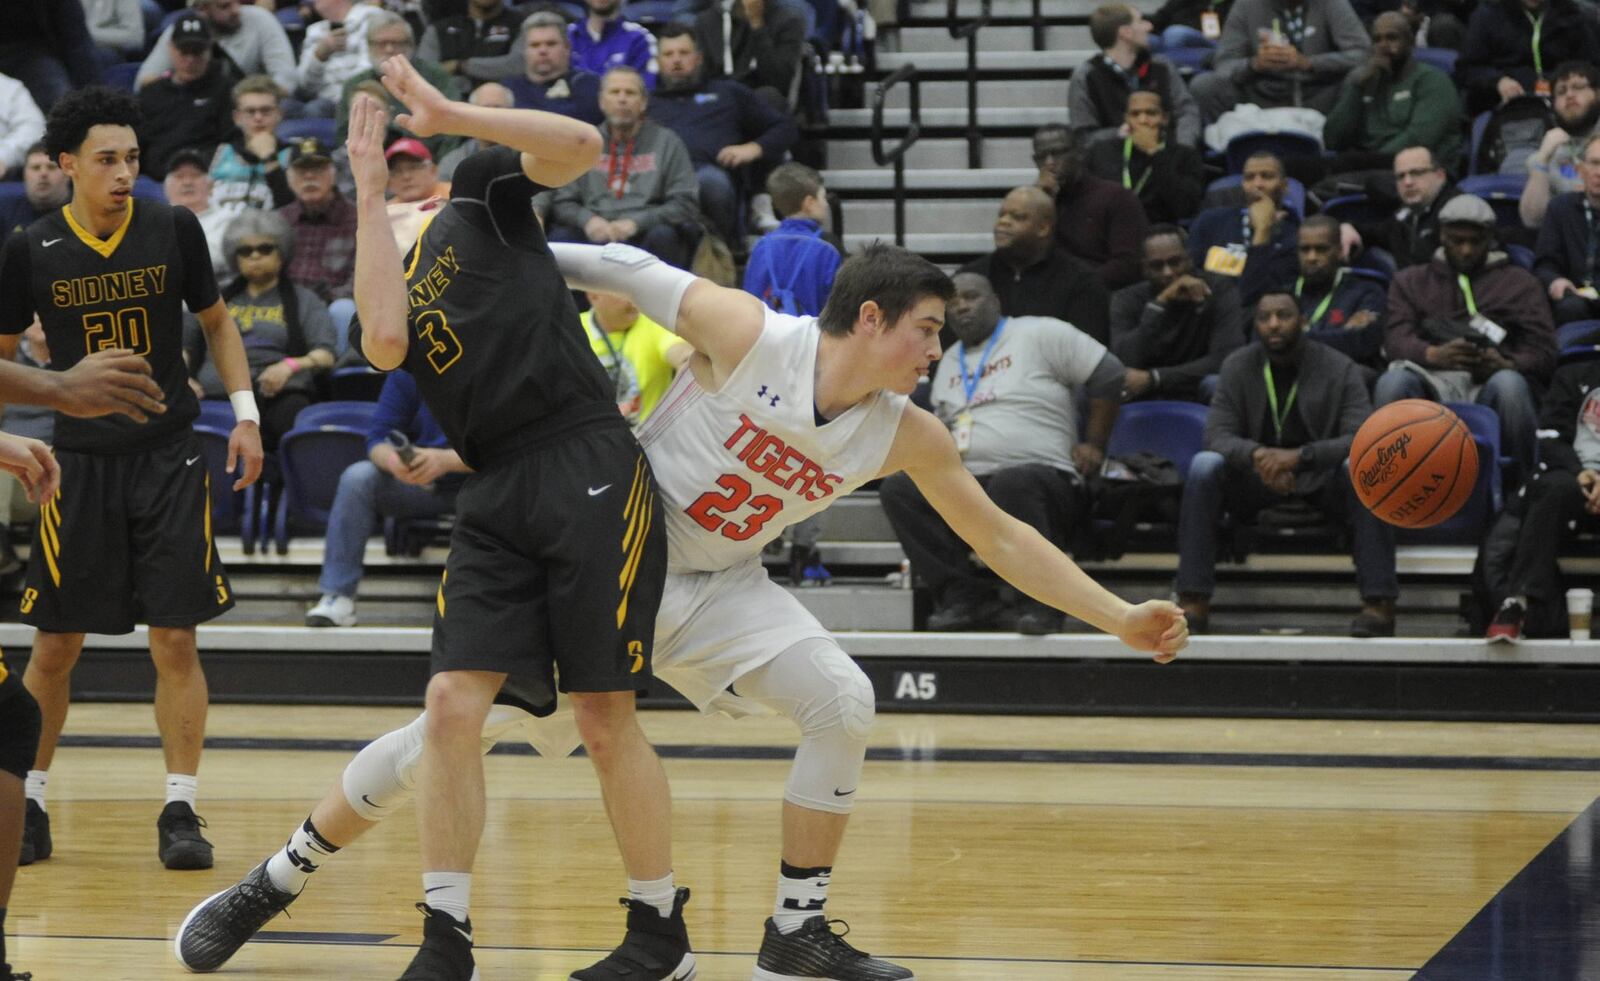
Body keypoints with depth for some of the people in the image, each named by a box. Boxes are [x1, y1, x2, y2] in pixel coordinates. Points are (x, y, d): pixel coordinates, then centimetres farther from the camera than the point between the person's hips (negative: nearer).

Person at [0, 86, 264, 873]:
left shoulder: (173, 230, -3)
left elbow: (216, 321, 11)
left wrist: (246, 413, 2)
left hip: (168, 459, 0)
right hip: (79, 462, 0)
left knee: (175, 640, -3)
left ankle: (180, 812, 4)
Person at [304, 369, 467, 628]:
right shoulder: (405, 373, -5)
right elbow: (377, 438, -9)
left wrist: (445, 461, -38)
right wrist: (391, 459, -34)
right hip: (418, 487, 3)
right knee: (357, 478, -24)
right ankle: (338, 596, -25)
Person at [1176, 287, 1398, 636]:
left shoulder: (1339, 369, -7)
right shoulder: (1238, 367, -1)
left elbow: (1361, 438, -19)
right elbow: (1218, 435, -9)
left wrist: (1299, 457, -36)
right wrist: (1257, 454, -33)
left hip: (1322, 479, -1)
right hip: (1256, 479, 2)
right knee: (1204, 466, -27)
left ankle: (1379, 603, -35)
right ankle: (1193, 602, -30)